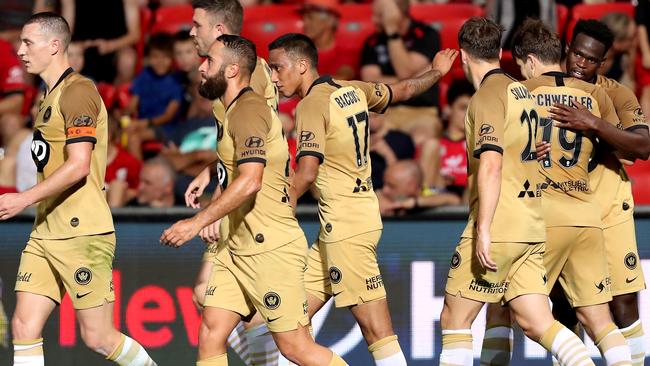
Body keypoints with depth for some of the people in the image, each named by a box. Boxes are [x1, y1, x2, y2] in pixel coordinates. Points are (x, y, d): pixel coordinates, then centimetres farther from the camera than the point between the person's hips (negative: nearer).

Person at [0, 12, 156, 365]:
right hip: (45, 234, 9)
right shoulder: (51, 96, 18)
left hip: (81, 232, -9)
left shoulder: (77, 91, -12)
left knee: (98, 337, -3)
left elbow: (78, 166, -21)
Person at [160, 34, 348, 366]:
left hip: (271, 248, -10)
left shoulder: (249, 110, -15)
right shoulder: (235, 111, 17)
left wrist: (198, 222, -22)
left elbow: (250, 181, -25)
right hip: (240, 249, 10)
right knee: (211, 332, 2)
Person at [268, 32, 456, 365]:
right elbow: (402, 90, 28)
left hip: (345, 225, -9)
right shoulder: (352, 90, 12)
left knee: (374, 327, -10)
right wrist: (436, 73, 46)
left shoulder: (312, 105, -12)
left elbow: (306, 174, -22)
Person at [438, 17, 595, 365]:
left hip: (497, 230, -8)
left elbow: (491, 164, -20)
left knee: (453, 320, 1)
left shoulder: (487, 97, -10)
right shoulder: (521, 92, 16)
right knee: (537, 323, 4)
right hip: (531, 229, 8)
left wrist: (483, 231, -23)